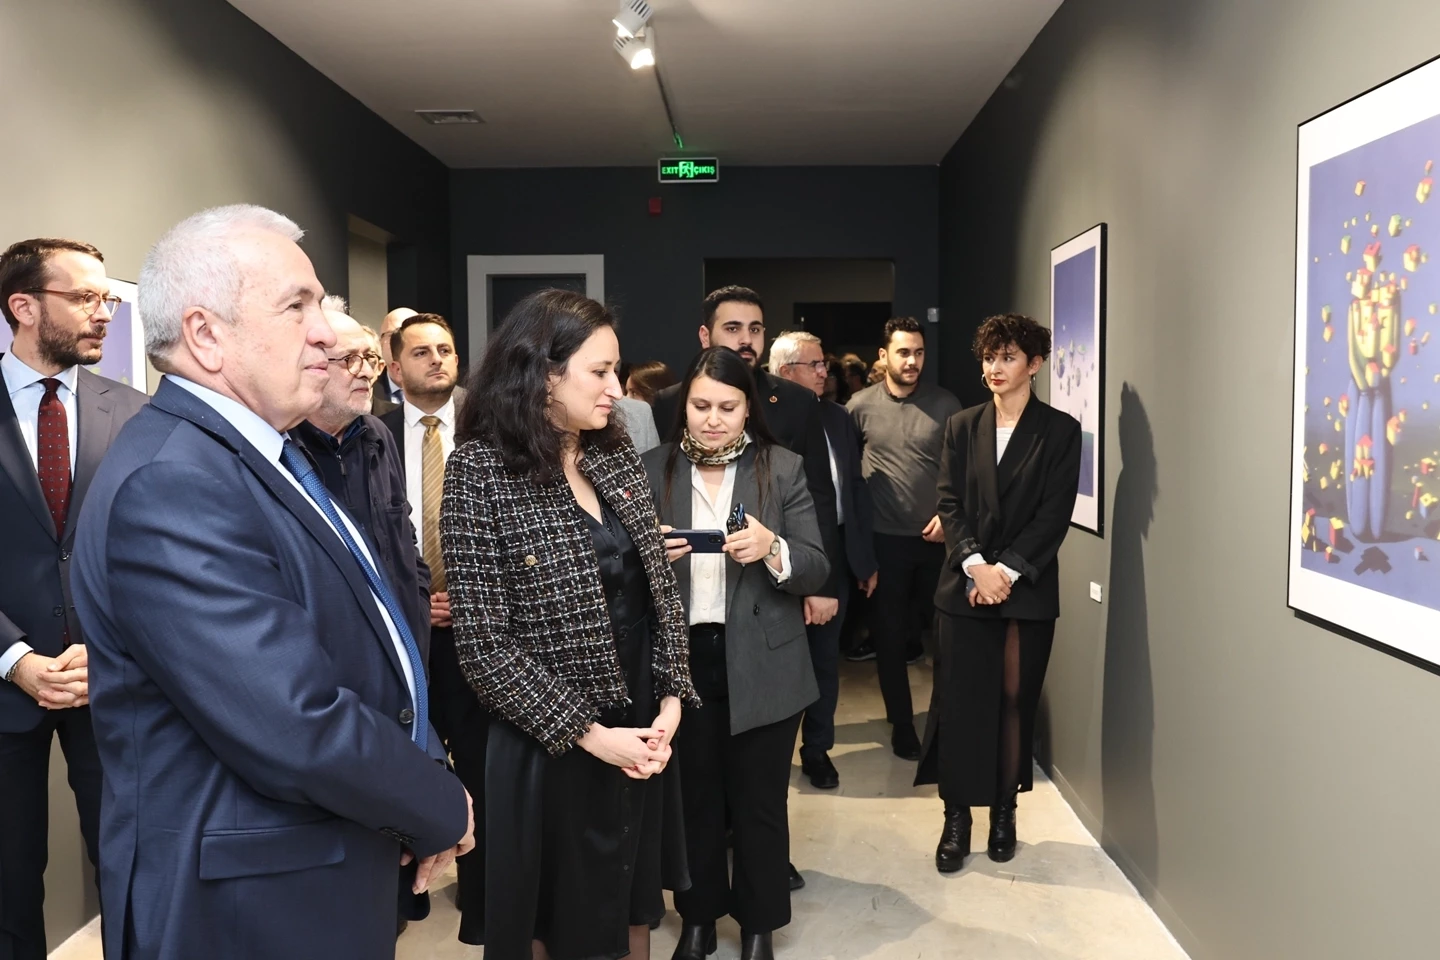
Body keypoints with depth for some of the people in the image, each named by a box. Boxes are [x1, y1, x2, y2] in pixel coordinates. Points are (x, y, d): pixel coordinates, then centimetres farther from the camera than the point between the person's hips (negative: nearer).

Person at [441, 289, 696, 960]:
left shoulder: (615, 455, 2)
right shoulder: (481, 470, -15)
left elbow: (661, 588, 6)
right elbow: (483, 642, -16)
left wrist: (671, 702, -5)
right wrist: (587, 733, -16)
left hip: (642, 730, 5)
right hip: (550, 746, -5)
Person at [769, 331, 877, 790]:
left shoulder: (838, 417, 8)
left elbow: (856, 486, 10)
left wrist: (866, 557, 9)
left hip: (835, 555, 5)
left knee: (825, 657, 14)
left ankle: (817, 748, 29)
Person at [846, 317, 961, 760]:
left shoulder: (945, 403, -1)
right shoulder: (861, 405, -2)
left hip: (938, 537, 1)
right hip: (885, 539, 0)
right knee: (890, 637, 6)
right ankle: (902, 724, 21)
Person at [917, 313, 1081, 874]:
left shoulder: (1060, 431, 1)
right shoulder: (962, 427, 9)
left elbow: (1054, 515, -5)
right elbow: (949, 503, 2)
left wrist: (1007, 570, -14)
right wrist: (975, 565, -13)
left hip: (1028, 591, -1)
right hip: (965, 586, 2)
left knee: (1015, 702, 6)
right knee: (959, 703, 2)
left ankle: (1004, 814, 22)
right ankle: (957, 819, 13)